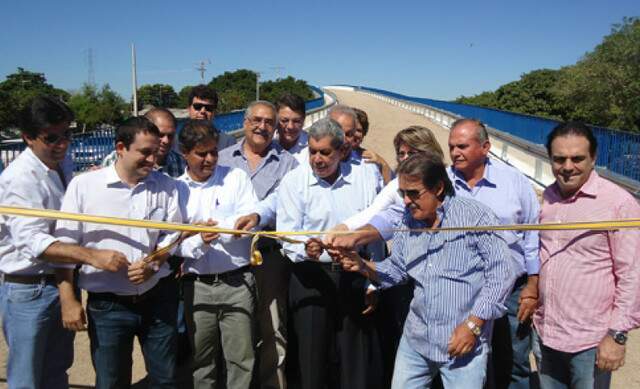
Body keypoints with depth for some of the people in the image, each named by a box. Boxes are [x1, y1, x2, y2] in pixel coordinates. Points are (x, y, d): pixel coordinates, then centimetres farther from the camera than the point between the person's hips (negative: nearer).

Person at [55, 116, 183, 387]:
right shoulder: (83, 185, -6)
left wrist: (153, 263, -13)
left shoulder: (165, 185, 1)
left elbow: (172, 234, 6)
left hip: (158, 299, 2)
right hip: (107, 304, -2)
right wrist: (68, 300, -6)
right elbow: (65, 245, -4)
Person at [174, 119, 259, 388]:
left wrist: (215, 227, -12)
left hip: (236, 283, -1)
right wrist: (199, 242, -16)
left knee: (241, 358, 3)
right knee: (202, 360, 13)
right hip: (196, 285, 1)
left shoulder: (236, 177, 4)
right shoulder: (175, 189, 5)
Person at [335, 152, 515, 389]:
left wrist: (473, 325, -15)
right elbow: (397, 269, 13)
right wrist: (363, 266, -5)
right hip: (416, 339, 5)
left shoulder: (476, 217, -12)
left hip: (464, 342, -5)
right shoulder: (408, 221, 6)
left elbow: (500, 275, -12)